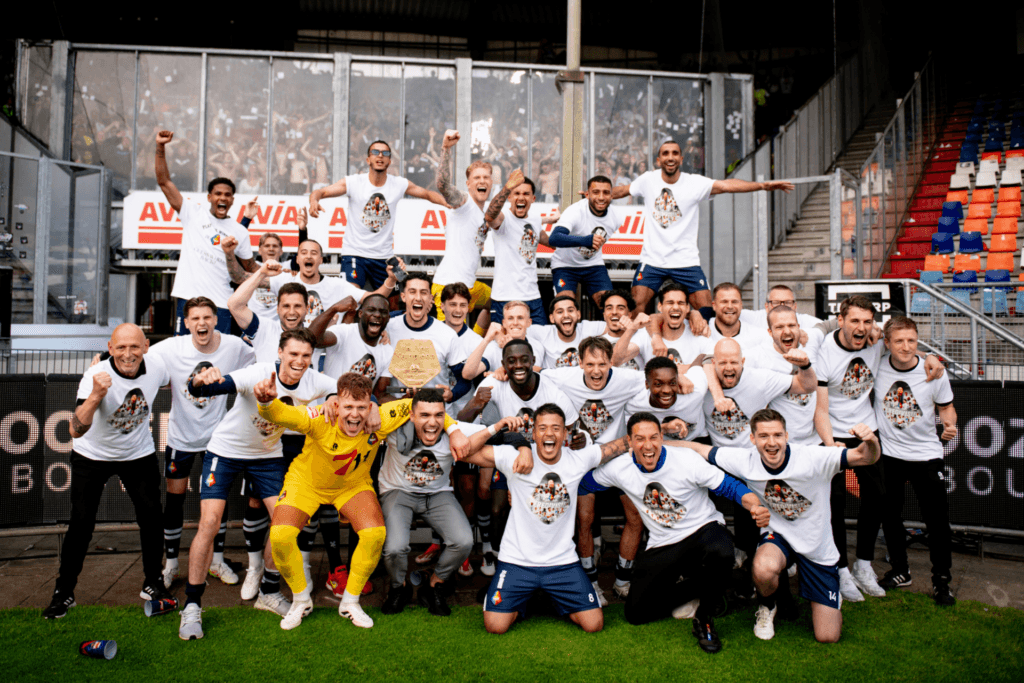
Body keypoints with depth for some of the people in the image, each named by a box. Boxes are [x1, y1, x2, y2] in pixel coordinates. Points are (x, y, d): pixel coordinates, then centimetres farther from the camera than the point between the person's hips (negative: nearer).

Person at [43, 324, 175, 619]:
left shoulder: (157, 366, -17)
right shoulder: (96, 376, -28)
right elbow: (76, 430, -38)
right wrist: (96, 396, -50)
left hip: (139, 454, 3)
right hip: (92, 456, -3)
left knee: (152, 518, 3)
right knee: (81, 523, -2)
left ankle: (153, 583, 22)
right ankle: (63, 592, 18)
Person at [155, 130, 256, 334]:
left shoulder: (240, 232, 11)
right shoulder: (193, 215, 7)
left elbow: (251, 267, 17)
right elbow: (164, 182, 3)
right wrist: (160, 148, -6)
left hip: (220, 304, 1)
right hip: (188, 299, 0)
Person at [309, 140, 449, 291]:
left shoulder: (399, 184, 1)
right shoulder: (353, 182, -6)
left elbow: (428, 194, 9)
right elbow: (321, 192, -9)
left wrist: (450, 204, -9)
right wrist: (314, 201, -33)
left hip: (385, 256, 3)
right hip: (354, 252, -3)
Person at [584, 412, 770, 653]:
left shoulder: (686, 459, -17)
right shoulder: (620, 469, -8)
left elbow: (729, 486, -15)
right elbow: (584, 481, 10)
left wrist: (756, 506, -32)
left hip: (702, 530, -3)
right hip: (662, 547, 3)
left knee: (721, 552, -40)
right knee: (635, 613, -4)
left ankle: (704, 618, -10)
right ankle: (697, 587, 17)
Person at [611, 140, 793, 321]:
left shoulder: (694, 183, -5)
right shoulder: (648, 180, 1)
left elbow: (726, 185, -16)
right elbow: (622, 190, 17)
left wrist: (762, 185, -27)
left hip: (686, 261, 0)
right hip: (652, 260, 1)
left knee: (706, 309, -7)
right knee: (636, 307, -8)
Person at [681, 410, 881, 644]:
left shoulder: (814, 458, -26)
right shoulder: (745, 461, -18)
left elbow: (866, 457, -30)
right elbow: (697, 448, -10)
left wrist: (870, 441, -52)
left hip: (818, 547, 0)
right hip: (778, 536, 1)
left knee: (827, 637, 0)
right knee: (764, 570, -37)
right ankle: (767, 606, 1)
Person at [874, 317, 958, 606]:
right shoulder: (877, 366, -10)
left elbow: (946, 407, 3)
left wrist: (950, 425, -17)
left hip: (927, 454, -1)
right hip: (887, 453, 1)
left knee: (938, 521, 1)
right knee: (890, 516, 11)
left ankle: (941, 580, 20)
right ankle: (899, 571, 31)